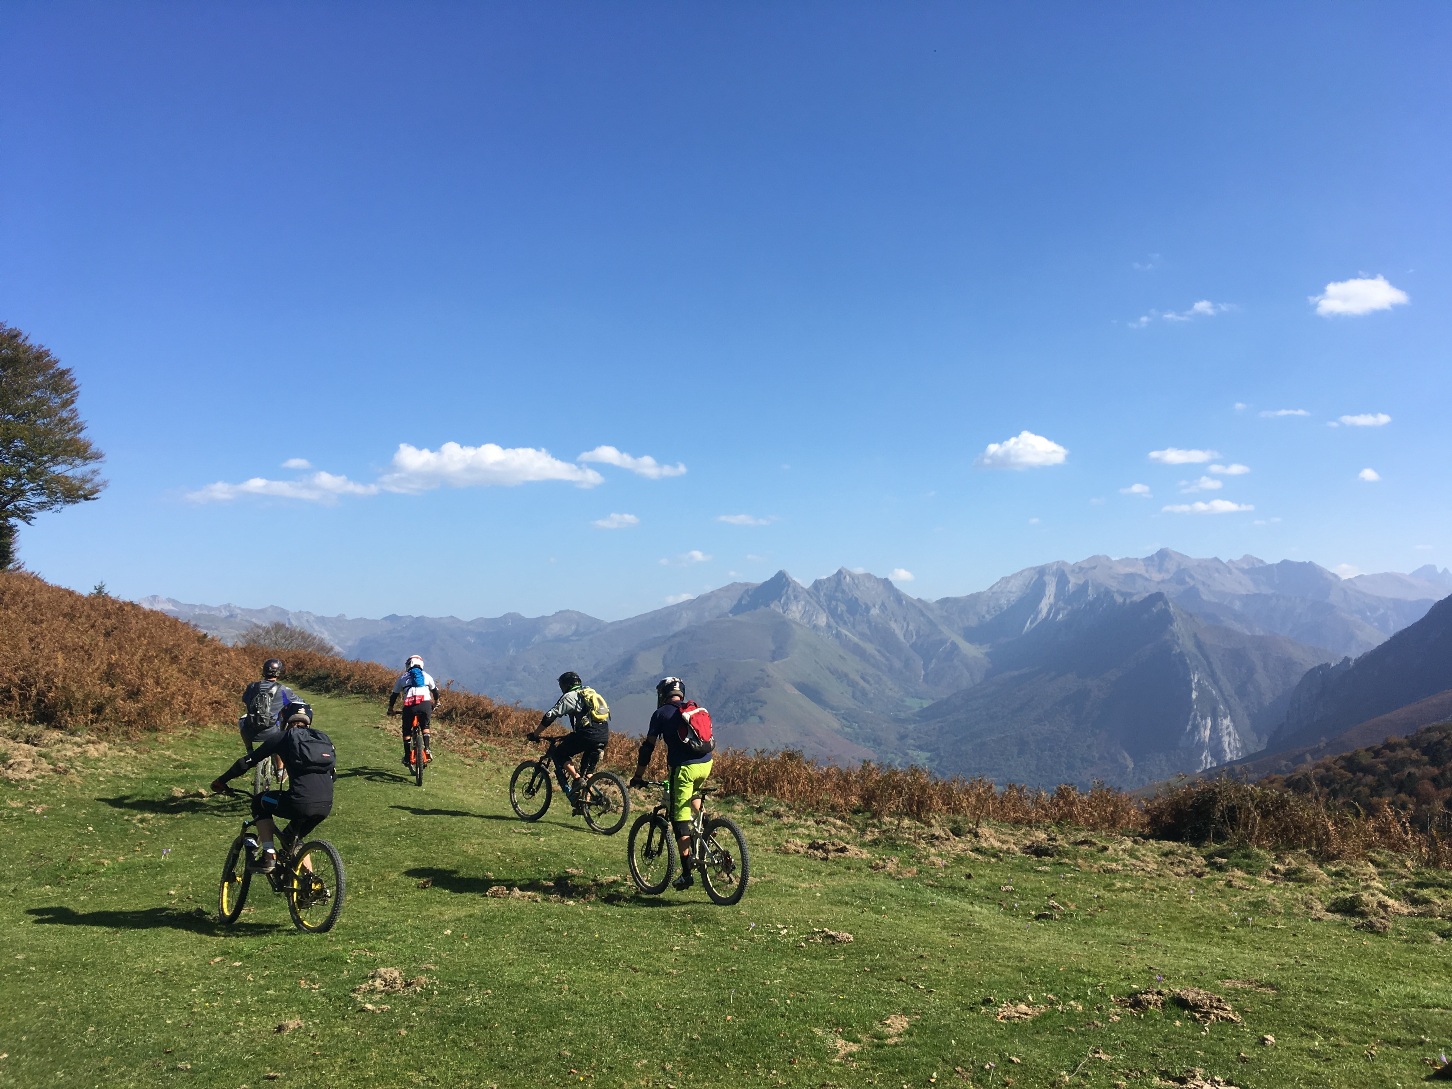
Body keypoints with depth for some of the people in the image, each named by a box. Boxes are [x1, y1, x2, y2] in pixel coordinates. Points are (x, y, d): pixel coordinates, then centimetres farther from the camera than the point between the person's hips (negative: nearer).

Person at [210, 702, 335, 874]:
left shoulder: (282, 737, 12)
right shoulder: (323, 738, 23)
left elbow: (248, 761, 14)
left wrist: (221, 781, 27)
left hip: (300, 803, -5)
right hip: (326, 806, 5)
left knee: (259, 802, 24)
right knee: (293, 838, 32)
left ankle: (269, 855, 13)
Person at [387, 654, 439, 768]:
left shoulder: (403, 677, 24)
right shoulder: (427, 676, 25)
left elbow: (394, 694, 28)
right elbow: (435, 692, 33)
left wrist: (390, 708, 41)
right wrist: (436, 704, 51)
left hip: (409, 706, -1)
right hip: (425, 704, 1)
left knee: (407, 731, 18)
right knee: (425, 726, 27)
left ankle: (407, 757, 14)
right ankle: (427, 749, 11)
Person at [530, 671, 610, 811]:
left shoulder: (569, 696, 6)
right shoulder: (591, 693, 27)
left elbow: (550, 716, 2)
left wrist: (535, 734, 10)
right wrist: (572, 737, 43)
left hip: (588, 734, -7)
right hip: (604, 736, 7)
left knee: (560, 753, 10)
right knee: (588, 770, 19)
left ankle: (577, 779, -5)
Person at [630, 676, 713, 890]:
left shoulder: (662, 713, 5)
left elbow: (648, 746, 4)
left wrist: (638, 776, 11)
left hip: (684, 767, -5)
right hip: (706, 764, 5)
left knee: (680, 818, 0)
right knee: (693, 792, 38)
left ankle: (687, 872, -2)